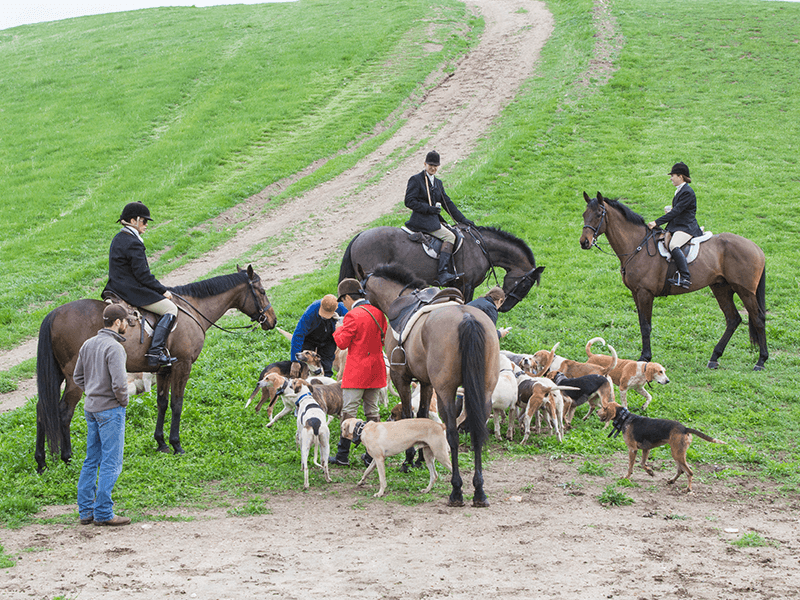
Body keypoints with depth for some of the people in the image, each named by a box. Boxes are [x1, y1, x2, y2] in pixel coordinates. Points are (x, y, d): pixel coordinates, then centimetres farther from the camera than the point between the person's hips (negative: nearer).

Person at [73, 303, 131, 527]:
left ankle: (86, 511, 17)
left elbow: (78, 377, 15)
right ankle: (103, 513, -1)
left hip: (91, 408, 8)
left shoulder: (88, 344, 8)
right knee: (111, 463, -2)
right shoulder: (114, 348, -18)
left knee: (92, 461, 14)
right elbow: (119, 383, -25)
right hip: (110, 409, -8)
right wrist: (123, 400, -7)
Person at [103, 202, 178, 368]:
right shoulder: (133, 243, -19)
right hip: (132, 291, -11)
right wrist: (163, 290, -10)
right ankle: (155, 351, -20)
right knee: (171, 309, -10)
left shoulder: (118, 239, 12)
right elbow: (142, 275, -20)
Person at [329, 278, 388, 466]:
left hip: (356, 370, -7)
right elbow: (385, 336, 17)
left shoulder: (353, 316, -15)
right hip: (376, 369, 7)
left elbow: (342, 343, -13)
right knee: (372, 411, 11)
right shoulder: (378, 312, 6)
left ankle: (343, 455, 0)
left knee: (349, 411, -1)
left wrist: (339, 330, 4)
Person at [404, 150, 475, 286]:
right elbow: (409, 201, -11)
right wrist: (429, 208, -18)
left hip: (434, 219, 9)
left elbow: (448, 203, 21)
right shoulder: (416, 180, -3)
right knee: (449, 236, -23)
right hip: (422, 220, -9)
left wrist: (462, 219, 14)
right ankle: (443, 274, -33)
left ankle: (450, 271, -7)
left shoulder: (438, 183, 20)